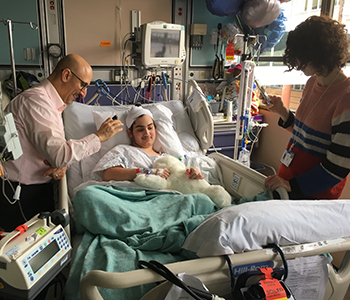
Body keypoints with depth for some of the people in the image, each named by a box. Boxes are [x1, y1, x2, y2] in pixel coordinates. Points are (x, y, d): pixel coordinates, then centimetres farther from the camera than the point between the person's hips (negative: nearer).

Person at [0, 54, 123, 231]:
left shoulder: (53, 103, 12)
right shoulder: (35, 100, -21)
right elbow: (59, 155, -30)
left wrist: (61, 166, -9)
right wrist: (99, 137, -20)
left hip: (42, 189, 9)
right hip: (21, 195, -9)